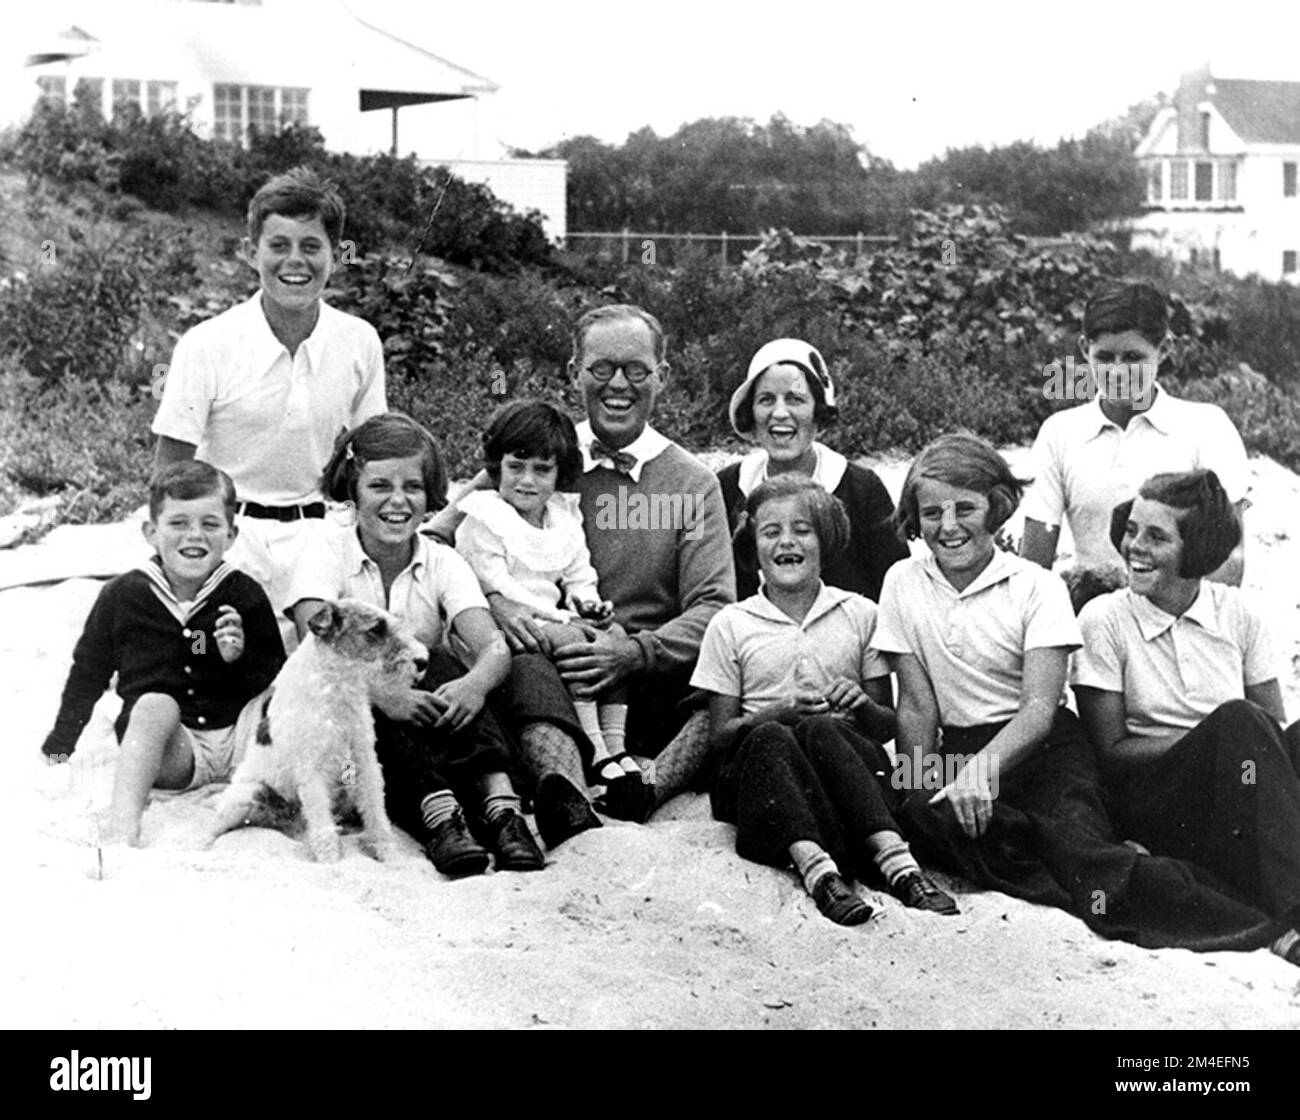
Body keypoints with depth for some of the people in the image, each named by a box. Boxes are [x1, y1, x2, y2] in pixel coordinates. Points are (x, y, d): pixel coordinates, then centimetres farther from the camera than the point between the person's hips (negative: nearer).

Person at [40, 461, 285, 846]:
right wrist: (58, 748, 20)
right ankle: (123, 824, -44)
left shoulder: (245, 596, 3)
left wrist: (241, 657, -13)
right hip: (170, 753, -1)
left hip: (239, 741, 1)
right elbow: (87, 674, 17)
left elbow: (276, 679, 8)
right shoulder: (122, 596, 3)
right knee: (154, 705, -34)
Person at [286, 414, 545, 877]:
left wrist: (475, 683, -38)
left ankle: (499, 803, -41)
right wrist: (383, 691, -40)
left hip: (432, 732, 2)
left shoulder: (443, 563, 3)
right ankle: (438, 814, -47)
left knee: (438, 662, -27)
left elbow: (494, 646, -14)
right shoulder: (327, 557, -3)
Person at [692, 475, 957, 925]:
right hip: (758, 772, 0)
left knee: (820, 730, -33)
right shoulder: (730, 625, 11)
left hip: (846, 761, 0)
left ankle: (899, 865, -47)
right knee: (770, 738, -34)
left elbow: (890, 725, 13)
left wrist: (862, 707, -10)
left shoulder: (860, 615, 13)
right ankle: (817, 870, -52)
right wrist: (780, 713, -12)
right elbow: (720, 733, 6)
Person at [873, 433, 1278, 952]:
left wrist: (982, 768, -31)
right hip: (959, 750, 1)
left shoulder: (1037, 587, -1)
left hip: (1044, 748, -1)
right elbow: (917, 706, 5)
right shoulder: (902, 583, 7)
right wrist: (919, 787, -11)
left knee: (1074, 828, -35)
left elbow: (1040, 709, -12)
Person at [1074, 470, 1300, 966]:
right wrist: (1219, 736, -13)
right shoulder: (1104, 621, 1)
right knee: (1237, 721, -30)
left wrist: (1235, 738, -19)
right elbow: (1110, 752, -2)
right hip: (1151, 804, -3)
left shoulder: (1237, 615, 8)